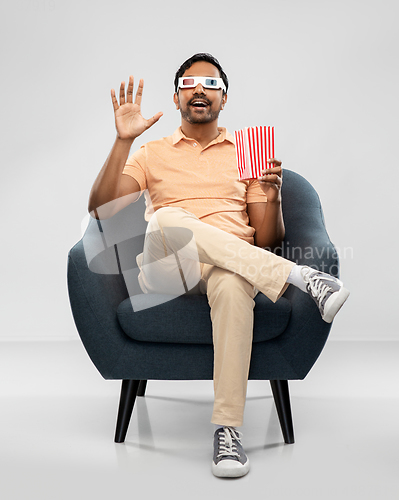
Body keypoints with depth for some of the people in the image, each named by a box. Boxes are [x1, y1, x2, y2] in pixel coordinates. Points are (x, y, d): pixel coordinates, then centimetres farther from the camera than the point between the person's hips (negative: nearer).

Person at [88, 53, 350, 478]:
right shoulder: (152, 154, 18)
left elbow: (268, 241, 13)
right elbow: (100, 210, 1)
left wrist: (272, 197, -7)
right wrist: (123, 140, -7)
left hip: (230, 266, 0)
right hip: (164, 270, 0)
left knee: (233, 285, -39)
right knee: (167, 218, -35)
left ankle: (228, 430, -35)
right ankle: (302, 277, -31)